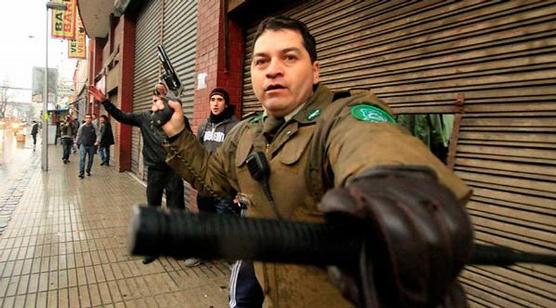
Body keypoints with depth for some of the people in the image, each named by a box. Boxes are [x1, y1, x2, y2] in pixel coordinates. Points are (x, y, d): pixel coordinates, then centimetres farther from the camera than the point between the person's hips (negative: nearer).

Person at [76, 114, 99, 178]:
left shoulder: (94, 127, -2)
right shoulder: (82, 126, 0)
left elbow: (98, 135, -1)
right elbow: (79, 135, 11)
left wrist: (97, 141, -17)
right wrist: (77, 143, 15)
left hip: (91, 146, 1)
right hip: (83, 145, -1)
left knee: (90, 159, 10)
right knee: (82, 159, -8)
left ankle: (88, 171, 27)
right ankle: (81, 173, -8)